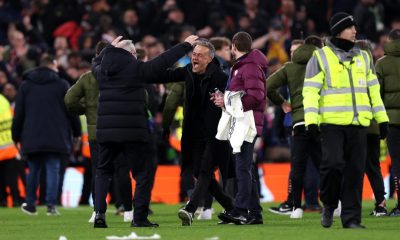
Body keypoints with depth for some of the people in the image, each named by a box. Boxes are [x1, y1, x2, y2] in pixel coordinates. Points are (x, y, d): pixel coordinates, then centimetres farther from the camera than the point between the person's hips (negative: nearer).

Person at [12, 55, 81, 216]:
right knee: (53, 170, -2)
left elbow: (19, 114, 10)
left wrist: (16, 136, 15)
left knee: (33, 171, 11)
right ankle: (51, 204, -10)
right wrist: (76, 133, 12)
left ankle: (30, 204, 16)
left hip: (31, 138, 2)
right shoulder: (62, 85, 2)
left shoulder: (26, 85, 10)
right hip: (55, 137, -2)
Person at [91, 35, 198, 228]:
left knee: (103, 171, 17)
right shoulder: (136, 69, -5)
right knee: (142, 173, 5)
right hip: (132, 132, -4)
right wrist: (186, 45, 9)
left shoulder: (102, 70, 8)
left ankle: (99, 213, 1)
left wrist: (110, 48, 43)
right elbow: (163, 62, -1)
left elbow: (96, 62, 32)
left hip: (105, 130, 4)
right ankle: (139, 217, -2)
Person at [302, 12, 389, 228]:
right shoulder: (321, 57, 2)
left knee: (355, 170, 0)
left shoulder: (363, 57, 17)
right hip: (332, 122, -4)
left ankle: (351, 217, 5)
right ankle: (329, 205, 8)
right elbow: (310, 90, -3)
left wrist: (381, 118, 16)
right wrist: (311, 120, -13)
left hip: (358, 124, 4)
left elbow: (373, 89, 22)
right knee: (333, 164, -16)